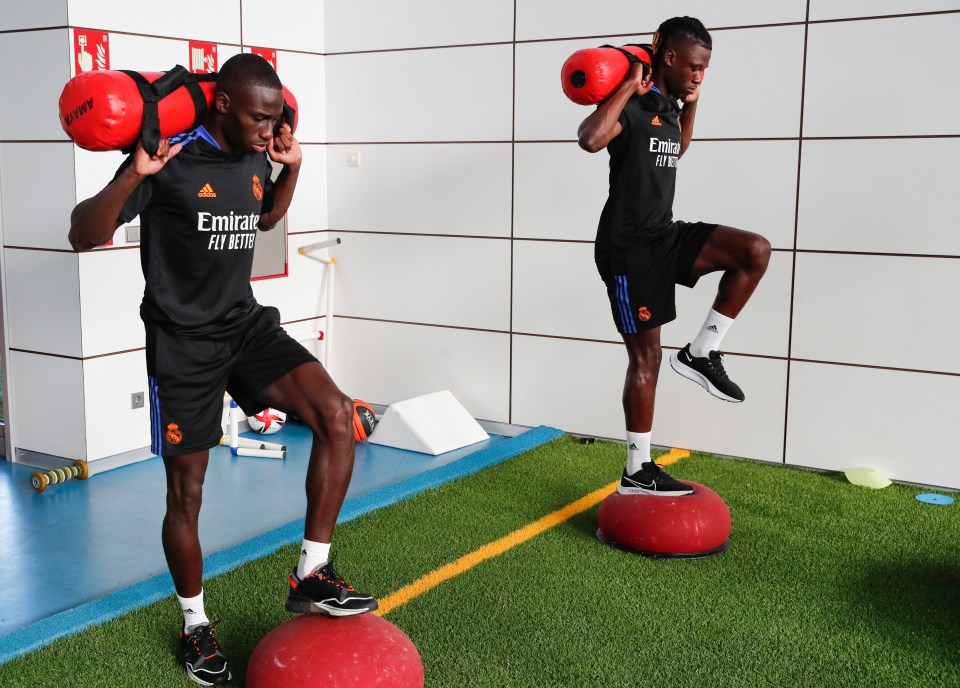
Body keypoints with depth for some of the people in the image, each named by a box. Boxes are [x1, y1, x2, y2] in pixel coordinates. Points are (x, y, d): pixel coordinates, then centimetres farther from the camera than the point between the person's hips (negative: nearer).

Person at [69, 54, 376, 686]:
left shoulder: (256, 159, 4)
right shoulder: (171, 161, -15)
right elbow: (83, 236, -16)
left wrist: (292, 166, 10)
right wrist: (135, 175, -31)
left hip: (246, 324, 5)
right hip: (184, 342, -5)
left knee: (337, 414, -19)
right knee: (185, 495, 5)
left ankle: (311, 577, -7)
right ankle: (195, 627, 28)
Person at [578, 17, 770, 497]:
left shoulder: (668, 106, 10)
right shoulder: (630, 106, -15)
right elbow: (590, 139, -37)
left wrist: (691, 103, 19)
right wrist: (629, 87, -26)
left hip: (666, 235, 8)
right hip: (629, 246, -8)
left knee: (755, 252, -9)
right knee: (646, 356, -2)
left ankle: (701, 353, 2)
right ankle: (637, 473, 11)